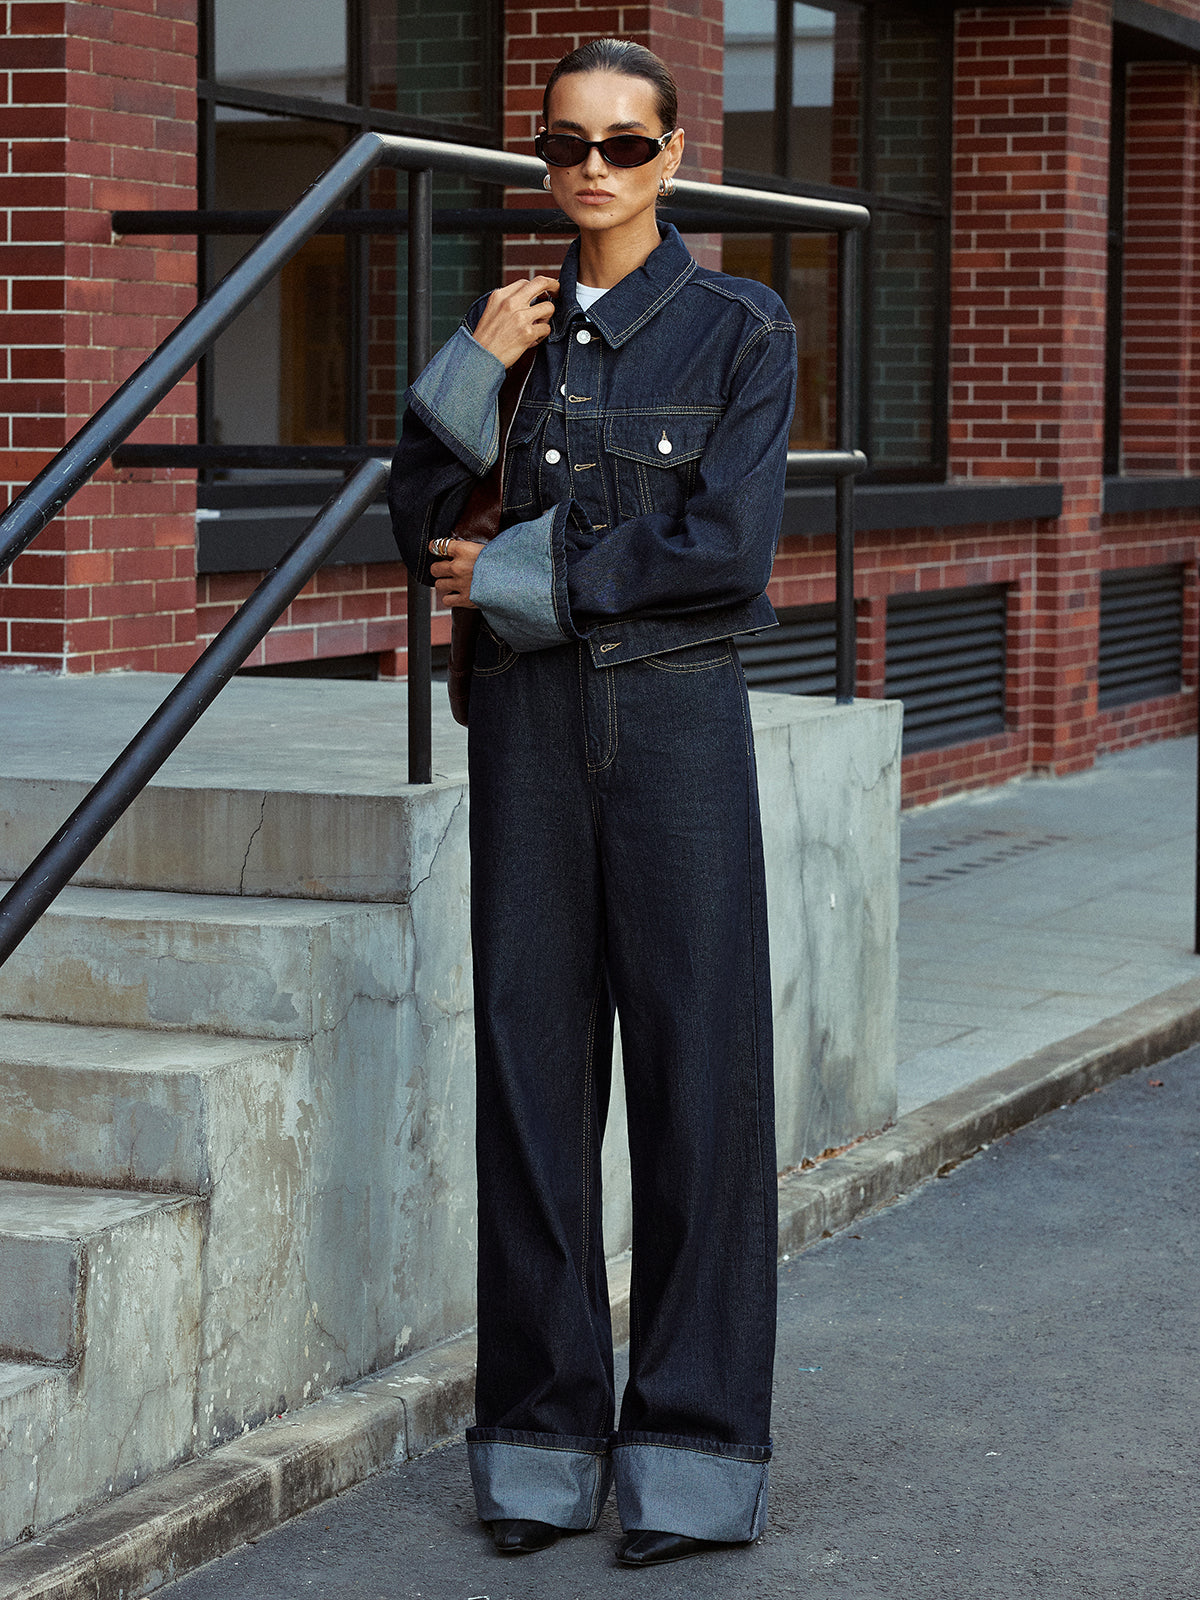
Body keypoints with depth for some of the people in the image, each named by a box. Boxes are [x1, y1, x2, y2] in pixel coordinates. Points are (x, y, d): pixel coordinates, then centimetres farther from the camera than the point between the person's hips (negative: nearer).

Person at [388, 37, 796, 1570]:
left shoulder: (738, 330, 2)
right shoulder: (515, 326, 13)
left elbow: (727, 549, -10)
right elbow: (425, 527, 4)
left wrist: (519, 574, -7)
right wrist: (472, 366, -8)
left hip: (676, 712, -3)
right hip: (529, 720, 3)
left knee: (697, 1066, -3)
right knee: (531, 1060, 3)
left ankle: (691, 1449, 5)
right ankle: (542, 1439, 12)